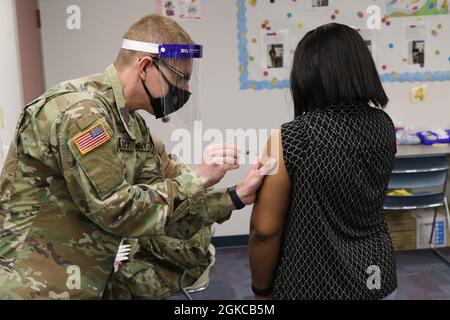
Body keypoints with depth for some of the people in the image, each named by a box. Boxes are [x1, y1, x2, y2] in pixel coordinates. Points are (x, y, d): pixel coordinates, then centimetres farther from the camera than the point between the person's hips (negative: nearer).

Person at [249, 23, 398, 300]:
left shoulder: (288, 140, -22)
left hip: (315, 283, -5)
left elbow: (265, 229, -18)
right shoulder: (384, 125, -5)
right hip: (374, 270, 5)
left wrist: (262, 289, -3)